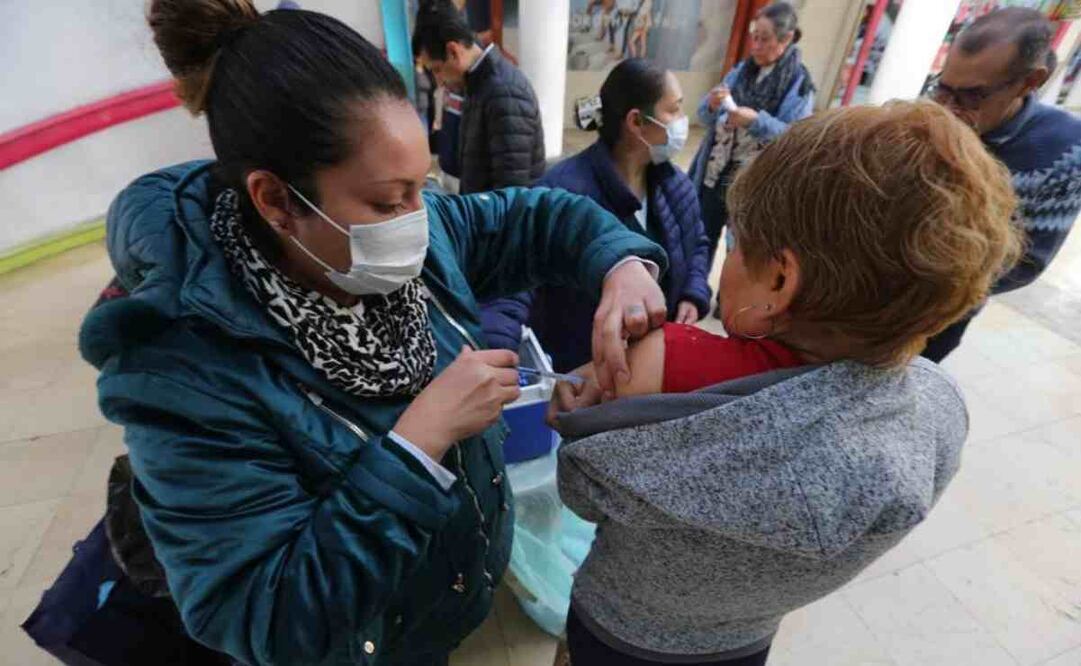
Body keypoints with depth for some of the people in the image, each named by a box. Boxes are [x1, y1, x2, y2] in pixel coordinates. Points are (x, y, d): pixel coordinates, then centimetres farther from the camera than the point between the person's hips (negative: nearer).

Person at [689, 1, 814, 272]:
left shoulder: (799, 83, -6)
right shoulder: (742, 70, 6)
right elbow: (706, 118, 5)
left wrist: (757, 121, -26)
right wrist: (711, 105, -17)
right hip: (713, 178, 4)